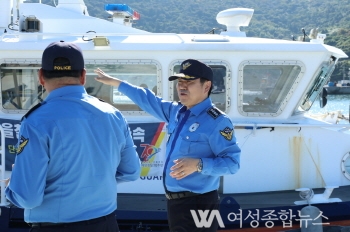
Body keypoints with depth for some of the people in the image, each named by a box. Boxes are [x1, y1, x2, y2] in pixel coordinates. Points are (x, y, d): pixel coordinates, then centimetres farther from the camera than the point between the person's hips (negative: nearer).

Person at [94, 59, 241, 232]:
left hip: (197, 205, -8)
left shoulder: (217, 121, -14)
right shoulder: (175, 111, 10)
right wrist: (114, 82, 26)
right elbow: (148, 100, 22)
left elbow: (232, 162, -17)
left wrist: (199, 164, -29)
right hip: (174, 201, 8)